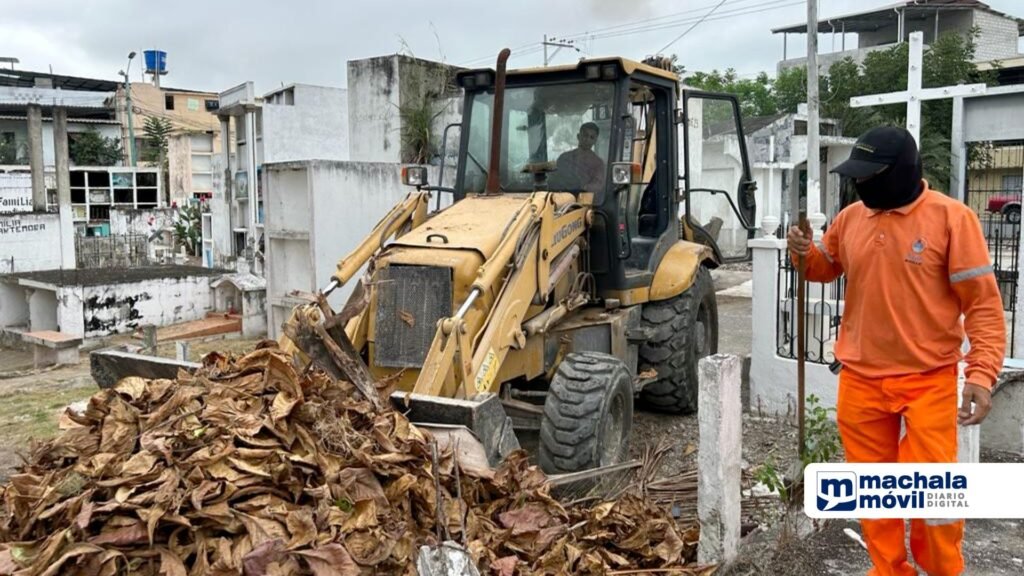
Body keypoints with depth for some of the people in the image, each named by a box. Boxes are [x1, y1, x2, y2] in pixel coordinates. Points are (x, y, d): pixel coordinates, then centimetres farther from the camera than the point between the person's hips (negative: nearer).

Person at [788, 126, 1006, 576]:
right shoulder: (850, 218, 4)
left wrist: (982, 372, -19)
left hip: (929, 381, -4)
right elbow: (826, 269, 21)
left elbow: (983, 302, -10)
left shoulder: (950, 217, -10)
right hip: (860, 379, 5)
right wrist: (805, 253, -2)